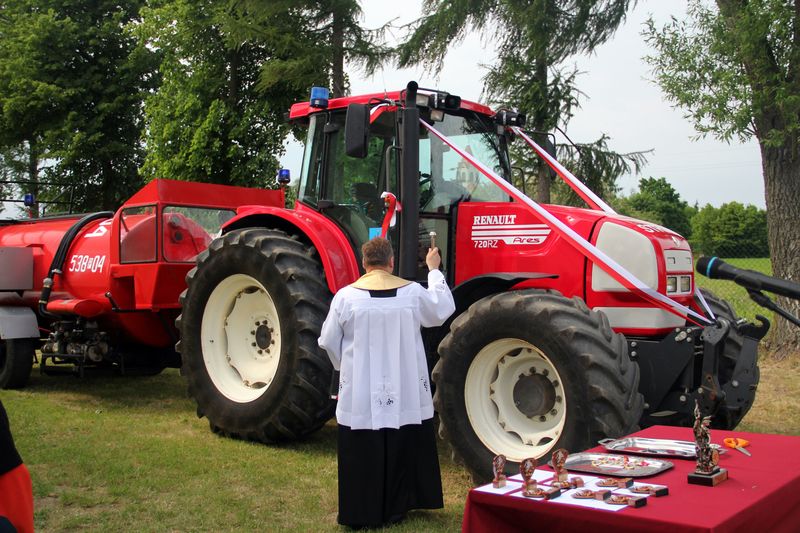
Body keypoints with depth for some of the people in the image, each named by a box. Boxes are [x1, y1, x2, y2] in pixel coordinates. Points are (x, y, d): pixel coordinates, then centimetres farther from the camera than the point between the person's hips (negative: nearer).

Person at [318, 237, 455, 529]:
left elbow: (328, 341, -1)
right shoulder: (412, 292, -5)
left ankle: (362, 513, 14)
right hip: (404, 393, 2)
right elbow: (442, 309, 14)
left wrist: (344, 365, 19)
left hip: (361, 394, -1)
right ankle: (396, 506, 26)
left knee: (364, 453, 7)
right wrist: (434, 270, 25)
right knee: (403, 449, 16)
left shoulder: (346, 296, -9)